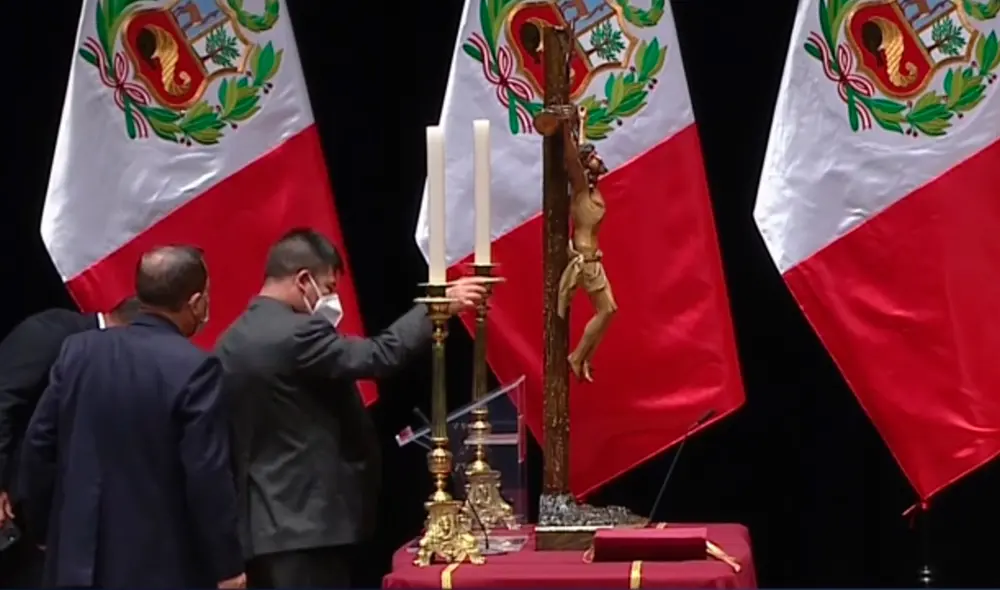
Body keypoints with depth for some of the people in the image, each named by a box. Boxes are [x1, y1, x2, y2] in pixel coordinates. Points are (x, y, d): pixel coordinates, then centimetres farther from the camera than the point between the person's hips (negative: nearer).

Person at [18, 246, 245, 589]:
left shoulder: (78, 351, 3)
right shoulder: (194, 368, -14)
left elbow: (38, 447, 7)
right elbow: (208, 475, -15)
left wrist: (46, 527, 19)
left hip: (80, 557, 5)